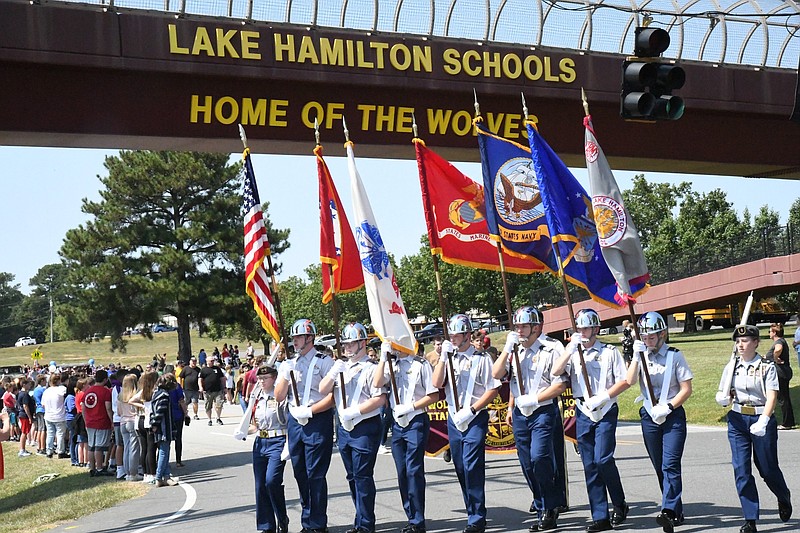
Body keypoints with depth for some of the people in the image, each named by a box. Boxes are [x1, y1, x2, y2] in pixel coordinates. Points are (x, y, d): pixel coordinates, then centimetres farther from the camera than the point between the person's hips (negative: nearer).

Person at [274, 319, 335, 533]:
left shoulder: (324, 361, -5)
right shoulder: (287, 365, 13)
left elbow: (334, 395, -11)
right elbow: (279, 397, 9)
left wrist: (309, 411, -16)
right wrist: (286, 375, -5)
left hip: (318, 421, -6)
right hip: (294, 421, 6)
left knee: (315, 475, -5)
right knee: (300, 473, 12)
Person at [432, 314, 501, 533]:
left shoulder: (481, 358, -4)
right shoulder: (448, 357, 11)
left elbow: (493, 389, -8)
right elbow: (436, 383, 0)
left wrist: (471, 410, -14)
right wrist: (443, 357, -9)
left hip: (475, 419, -6)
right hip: (453, 418, 6)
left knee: (472, 467, -12)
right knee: (461, 468, 9)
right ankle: (472, 513, 20)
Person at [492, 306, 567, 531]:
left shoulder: (551, 348, -8)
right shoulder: (514, 349, 10)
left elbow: (560, 385, -11)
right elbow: (497, 374, 0)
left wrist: (534, 399, -16)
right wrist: (507, 348, -9)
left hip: (543, 411, -6)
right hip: (520, 413, 6)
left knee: (539, 458, -18)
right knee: (527, 465, 8)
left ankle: (550, 508, -1)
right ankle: (544, 510, 18)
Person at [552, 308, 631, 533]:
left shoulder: (609, 352, 1)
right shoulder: (573, 352, 10)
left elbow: (625, 381, -4)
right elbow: (556, 371, -6)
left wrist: (603, 397, -15)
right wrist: (571, 348, -15)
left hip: (606, 412, -4)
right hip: (583, 413, 4)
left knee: (603, 459, -15)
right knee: (590, 465, 3)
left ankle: (620, 505, 8)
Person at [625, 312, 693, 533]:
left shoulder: (674, 355, -4)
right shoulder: (640, 355, 6)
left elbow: (687, 389, -5)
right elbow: (630, 381, -8)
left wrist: (668, 407, -15)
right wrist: (636, 356, -17)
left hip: (673, 416, -4)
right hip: (649, 416, 4)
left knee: (670, 465, -15)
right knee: (660, 468, 9)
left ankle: (669, 511, -24)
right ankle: (677, 512, 21)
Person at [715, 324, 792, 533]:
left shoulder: (766, 367, -7)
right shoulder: (731, 366, 5)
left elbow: (772, 397, -15)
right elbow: (723, 395, 13)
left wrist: (763, 421, -28)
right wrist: (722, 398, -12)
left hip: (762, 419, -3)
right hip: (737, 420, 3)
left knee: (767, 468, 9)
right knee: (741, 469, -4)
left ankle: (784, 498, 42)